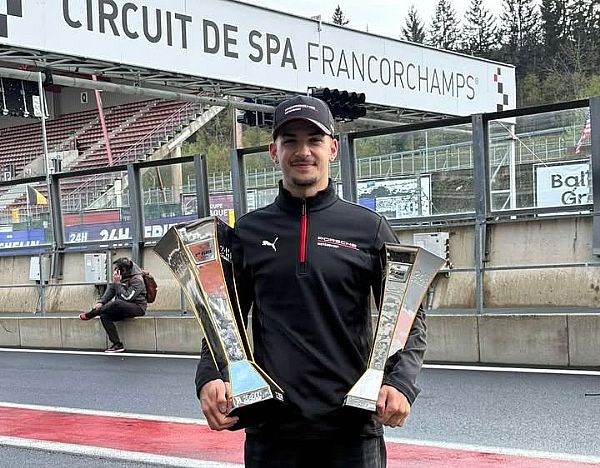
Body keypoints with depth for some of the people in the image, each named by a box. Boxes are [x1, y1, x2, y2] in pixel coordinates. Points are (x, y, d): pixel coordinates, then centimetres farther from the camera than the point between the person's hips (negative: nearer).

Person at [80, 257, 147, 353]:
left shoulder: (137, 280, -16)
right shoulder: (119, 278, 9)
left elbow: (126, 297, -24)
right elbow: (110, 291, 5)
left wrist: (117, 283, -23)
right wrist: (101, 302, -12)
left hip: (137, 307, -8)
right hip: (122, 308, 8)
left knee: (116, 303, -35)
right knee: (104, 316, -17)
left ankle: (90, 315, -14)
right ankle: (117, 345, -20)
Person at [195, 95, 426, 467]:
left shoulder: (368, 228, 3)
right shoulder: (248, 232, 8)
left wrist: (401, 384, -14)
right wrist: (210, 378, -8)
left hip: (353, 428, -1)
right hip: (271, 428, 2)